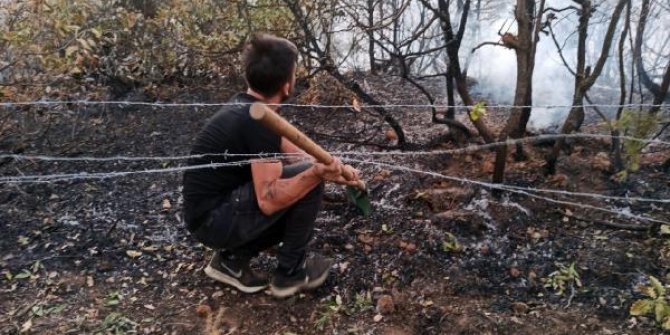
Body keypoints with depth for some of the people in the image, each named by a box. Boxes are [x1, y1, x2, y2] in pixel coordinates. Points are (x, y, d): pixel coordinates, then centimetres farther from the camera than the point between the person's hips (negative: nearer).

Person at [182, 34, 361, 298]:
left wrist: (331, 167, 1)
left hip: (210, 214, 9)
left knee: (297, 188, 18)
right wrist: (317, 173, -33)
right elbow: (268, 201, -27)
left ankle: (232, 258, 14)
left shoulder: (246, 108, 5)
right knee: (309, 184, -14)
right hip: (215, 220, -9)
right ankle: (290, 271, 3)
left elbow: (294, 153, 11)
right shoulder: (258, 121, -24)